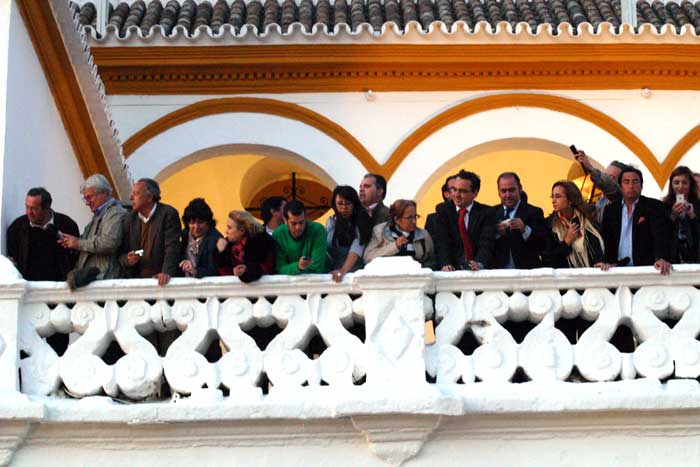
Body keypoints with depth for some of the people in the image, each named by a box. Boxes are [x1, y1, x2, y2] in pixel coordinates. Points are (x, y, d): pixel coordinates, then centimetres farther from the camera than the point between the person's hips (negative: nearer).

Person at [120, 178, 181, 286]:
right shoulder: (130, 218, 12)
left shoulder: (168, 214, -3)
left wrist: (167, 273, -26)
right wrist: (127, 260, -8)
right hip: (137, 280, 5)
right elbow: (122, 253, 15)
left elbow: (172, 248, -12)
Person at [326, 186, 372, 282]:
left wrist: (343, 271, -32)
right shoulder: (330, 222, 11)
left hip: (353, 273, -3)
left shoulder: (361, 223, -3)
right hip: (332, 272, 3)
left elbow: (355, 251, -17)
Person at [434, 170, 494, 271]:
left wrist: (479, 263, -28)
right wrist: (446, 264, -21)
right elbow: (442, 242, -3)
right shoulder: (443, 210, 8)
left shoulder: (485, 212, 4)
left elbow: (486, 243, -8)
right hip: (453, 270, 1)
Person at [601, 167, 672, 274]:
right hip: (618, 269, 1)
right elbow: (606, 240, 13)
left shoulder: (654, 206, 4)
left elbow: (660, 235, -9)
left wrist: (661, 258, -26)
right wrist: (606, 262, -6)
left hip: (645, 269, -1)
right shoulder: (610, 210, 14)